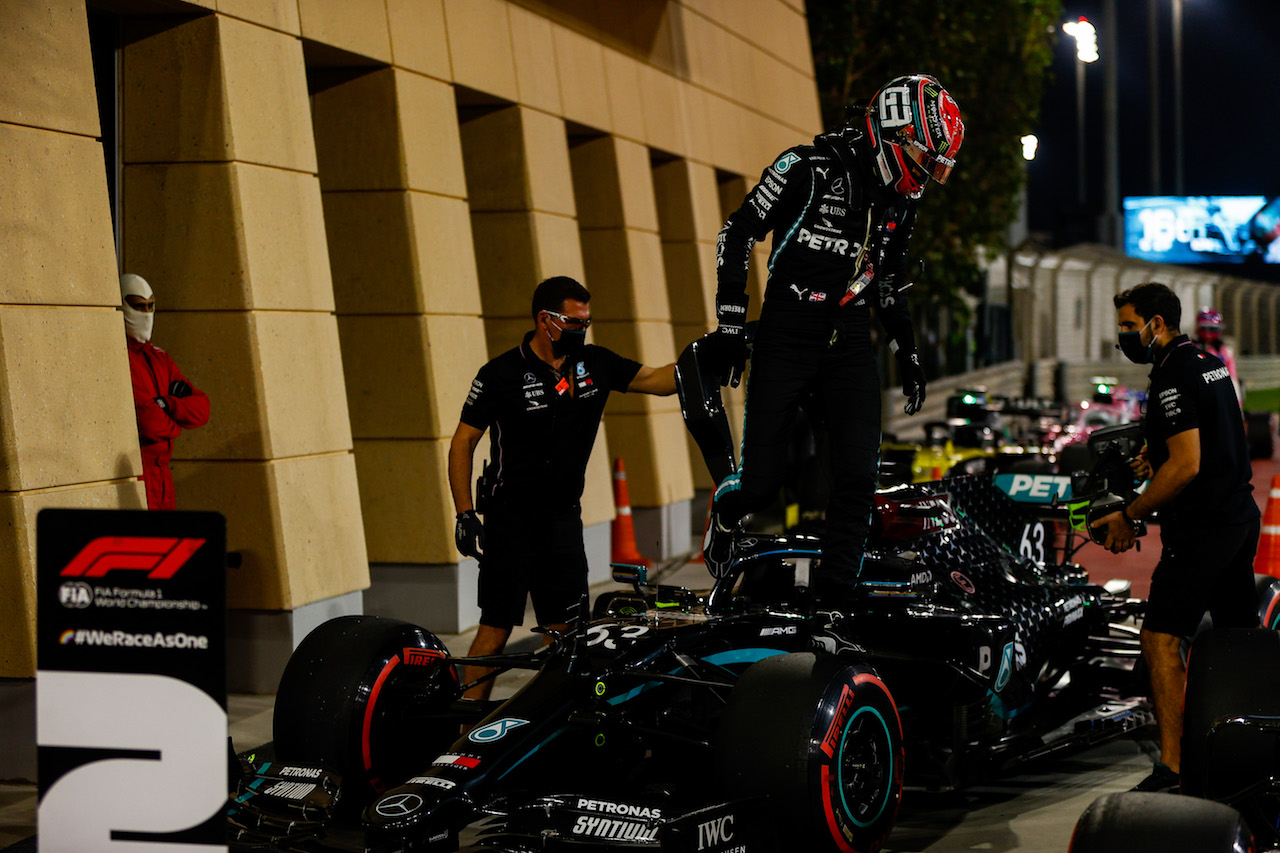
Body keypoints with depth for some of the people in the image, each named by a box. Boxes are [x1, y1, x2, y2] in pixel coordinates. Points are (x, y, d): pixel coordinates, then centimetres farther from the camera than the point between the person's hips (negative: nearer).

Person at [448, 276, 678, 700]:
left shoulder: (596, 364, 3)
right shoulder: (501, 374, -10)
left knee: (567, 627, 5)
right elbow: (463, 442, -6)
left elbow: (657, 380, 4)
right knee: (497, 628, -7)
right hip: (510, 517, -5)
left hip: (564, 516, 5)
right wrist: (465, 515, -11)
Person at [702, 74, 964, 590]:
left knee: (858, 477, -9)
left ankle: (836, 592, -2)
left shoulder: (901, 200, 10)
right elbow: (738, 234, -7)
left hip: (851, 343, 5)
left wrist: (908, 353, 23)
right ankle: (726, 512, 30)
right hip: (787, 338, -5)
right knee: (761, 482, -5)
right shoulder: (811, 167, -10)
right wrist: (729, 324, -10)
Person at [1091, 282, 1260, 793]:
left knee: (1160, 638, -13)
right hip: (1241, 516, 10)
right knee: (1240, 636, 18)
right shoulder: (1212, 365, 14)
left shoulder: (1173, 379, -16)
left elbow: (1186, 467, -22)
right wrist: (1160, 456, 19)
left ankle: (1172, 766, -17)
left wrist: (1129, 516, -15)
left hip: (1202, 528, -10)